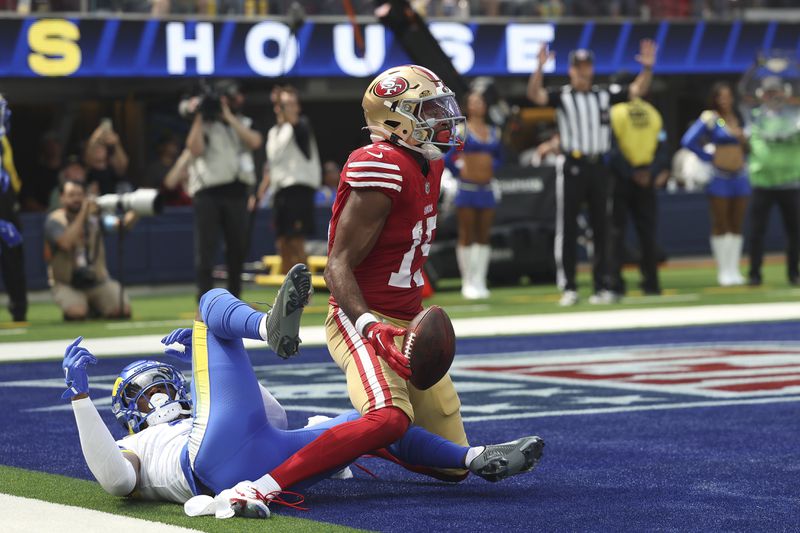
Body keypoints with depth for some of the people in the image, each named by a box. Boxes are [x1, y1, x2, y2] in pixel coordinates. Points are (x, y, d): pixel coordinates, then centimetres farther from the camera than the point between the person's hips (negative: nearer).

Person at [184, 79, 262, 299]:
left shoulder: (244, 123, 14)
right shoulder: (204, 124, 5)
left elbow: (255, 141, -7)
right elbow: (196, 150, -11)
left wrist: (229, 117, -8)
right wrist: (199, 118, -11)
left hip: (236, 192, 3)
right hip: (208, 192, -3)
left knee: (238, 248, 8)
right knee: (206, 248, -7)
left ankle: (234, 298, 19)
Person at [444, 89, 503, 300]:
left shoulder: (494, 132, 11)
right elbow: (447, 157, -7)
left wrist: (491, 170, 10)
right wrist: (459, 172, 0)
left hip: (487, 189, 5)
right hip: (467, 189, -5)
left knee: (484, 237, 4)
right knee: (466, 237, -2)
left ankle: (480, 282, 7)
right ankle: (467, 283, 2)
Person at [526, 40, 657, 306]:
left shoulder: (605, 95, 11)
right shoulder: (562, 96, 0)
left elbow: (637, 90, 8)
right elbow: (534, 95, -16)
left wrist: (648, 68, -8)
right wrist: (540, 67, -32)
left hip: (598, 165, 4)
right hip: (572, 166, -3)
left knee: (601, 227, 5)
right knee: (568, 228, -3)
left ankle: (601, 286, 10)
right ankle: (568, 287, 1)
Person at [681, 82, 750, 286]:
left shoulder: (740, 118, 10)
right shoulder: (710, 118, -7)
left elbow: (746, 145, 25)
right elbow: (688, 141, -15)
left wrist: (744, 160, 10)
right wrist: (708, 157, -9)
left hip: (740, 176, 5)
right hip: (719, 177, -5)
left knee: (737, 226, 7)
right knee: (720, 226, 1)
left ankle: (734, 270, 11)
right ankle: (723, 271, 6)